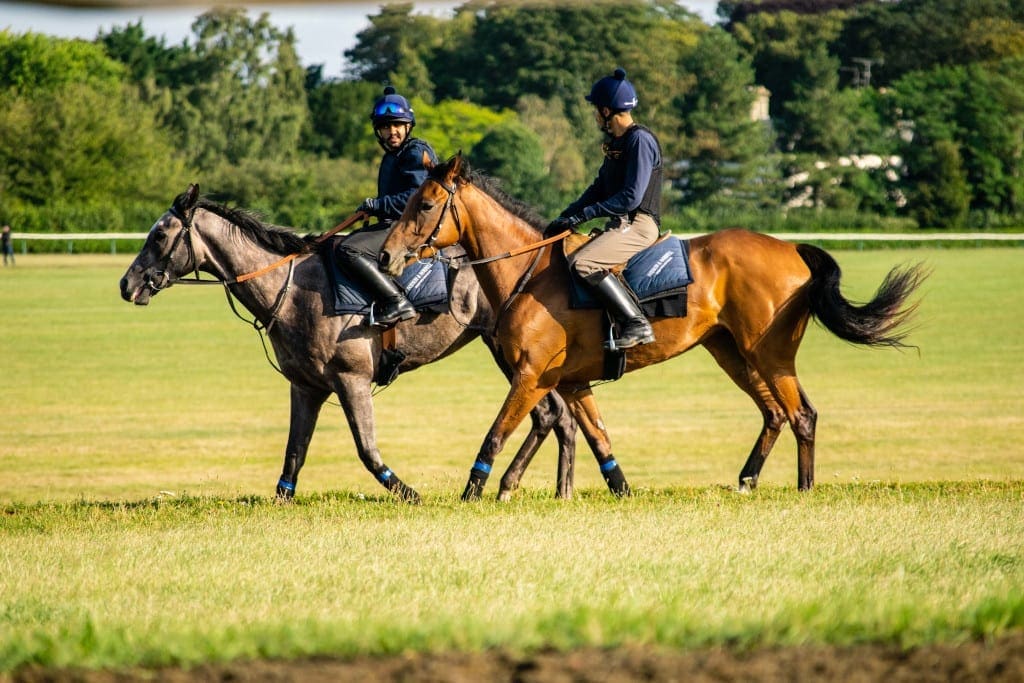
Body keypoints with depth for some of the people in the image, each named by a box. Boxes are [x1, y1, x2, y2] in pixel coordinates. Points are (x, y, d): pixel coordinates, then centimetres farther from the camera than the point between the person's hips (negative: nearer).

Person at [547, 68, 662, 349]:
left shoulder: (640, 140, -14)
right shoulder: (615, 142, 16)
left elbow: (631, 197, -20)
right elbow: (600, 187, 20)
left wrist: (582, 215, -18)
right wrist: (566, 217, 6)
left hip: (638, 225, -11)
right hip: (619, 224, 11)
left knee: (582, 262, -28)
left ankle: (636, 324, -27)